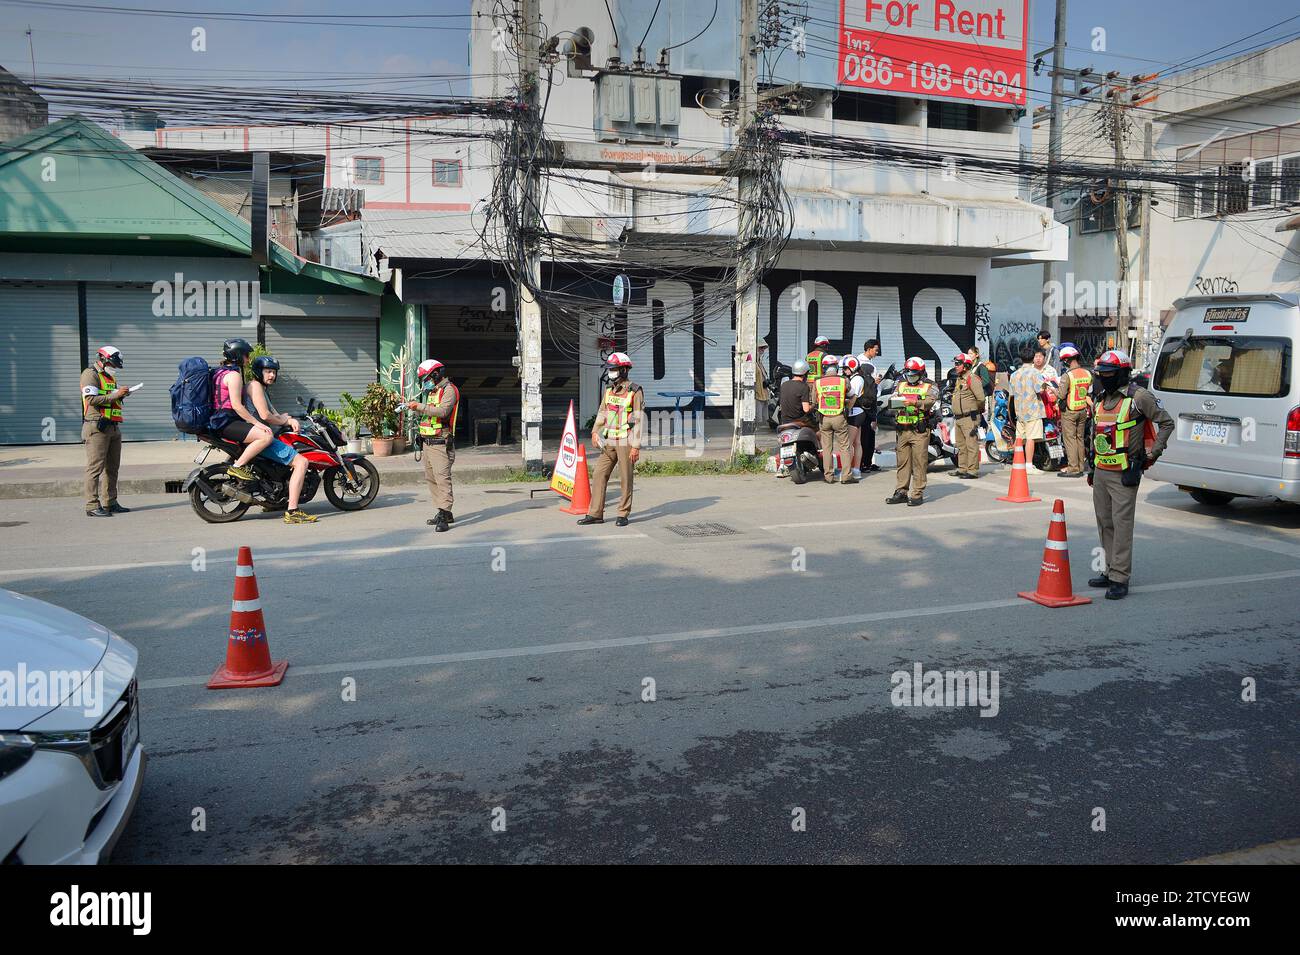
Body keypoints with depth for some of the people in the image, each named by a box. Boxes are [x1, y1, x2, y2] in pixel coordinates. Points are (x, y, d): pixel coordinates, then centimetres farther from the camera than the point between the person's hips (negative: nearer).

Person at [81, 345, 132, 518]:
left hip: (114, 426, 9)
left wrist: (121, 395, 7)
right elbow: (92, 399, -17)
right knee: (95, 467, -10)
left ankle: (110, 503, 17)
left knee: (112, 467, 11)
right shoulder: (90, 374, -5)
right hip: (97, 426, -9)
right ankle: (92, 506, -10)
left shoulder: (110, 376, 24)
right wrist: (115, 395, -16)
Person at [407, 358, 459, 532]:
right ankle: (444, 513, 16)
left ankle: (444, 515, -18)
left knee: (442, 478, -14)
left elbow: (442, 411, -24)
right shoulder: (434, 391, 21)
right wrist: (415, 407, 10)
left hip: (440, 444, -10)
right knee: (431, 478, 10)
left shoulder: (449, 390, -9)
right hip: (428, 442, 10)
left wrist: (420, 406, -24)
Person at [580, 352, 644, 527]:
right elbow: (602, 411, 19)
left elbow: (639, 420, -11)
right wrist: (595, 431, 4)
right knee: (599, 475, 3)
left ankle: (623, 515, 11)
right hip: (609, 441, 6)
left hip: (626, 442, -6)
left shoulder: (634, 392, -9)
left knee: (626, 479, 1)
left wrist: (636, 446, -14)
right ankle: (595, 514, 9)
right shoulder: (609, 389, 11)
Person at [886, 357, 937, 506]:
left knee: (919, 463, -5)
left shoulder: (930, 386, 4)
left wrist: (915, 403, -29)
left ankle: (918, 495, -2)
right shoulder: (901, 384, 18)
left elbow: (930, 401, -12)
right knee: (902, 462, 8)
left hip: (920, 431, -4)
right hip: (903, 430, 5)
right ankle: (901, 492, 15)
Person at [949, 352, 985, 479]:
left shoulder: (972, 378, -12)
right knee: (961, 445, 15)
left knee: (971, 444, -9)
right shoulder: (959, 379, 18)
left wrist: (974, 410, -2)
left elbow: (981, 398, -16)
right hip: (958, 418, 10)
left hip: (969, 418, -10)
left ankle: (972, 470, -8)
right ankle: (962, 468, 23)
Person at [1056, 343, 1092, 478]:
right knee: (1079, 438, 13)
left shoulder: (1067, 375, -19)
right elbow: (1090, 394, 10)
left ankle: (1073, 468, -3)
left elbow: (1061, 395, -21)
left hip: (1069, 411, -6)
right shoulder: (1088, 373, 2)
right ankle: (1080, 467, 18)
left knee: (1069, 438, -2)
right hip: (1083, 410, 7)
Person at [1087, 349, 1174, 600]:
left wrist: (1152, 454, -6)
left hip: (1123, 474, -8)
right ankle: (1111, 571, 23)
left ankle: (1120, 579, -7)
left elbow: (1167, 423, -1)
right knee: (1104, 523, 12)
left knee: (1122, 524, -8)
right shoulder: (1100, 400, 15)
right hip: (1100, 472, 8)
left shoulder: (1138, 397, -7)